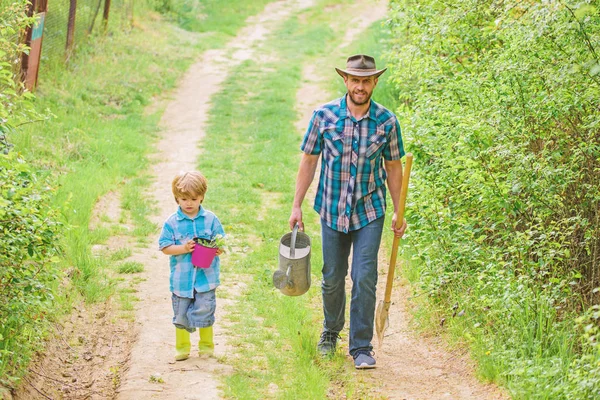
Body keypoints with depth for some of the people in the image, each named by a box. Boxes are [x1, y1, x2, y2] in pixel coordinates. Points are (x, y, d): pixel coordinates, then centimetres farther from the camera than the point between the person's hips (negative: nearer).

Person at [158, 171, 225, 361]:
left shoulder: (211, 219, 0)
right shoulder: (172, 222, -3)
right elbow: (165, 247, -3)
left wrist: (219, 249, -19)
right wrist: (184, 248, -18)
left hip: (206, 276, -1)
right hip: (181, 278, 1)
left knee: (204, 312, 0)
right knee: (181, 314, 9)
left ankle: (206, 345, 19)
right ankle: (182, 347, 24)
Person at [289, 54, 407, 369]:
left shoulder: (387, 122, -5)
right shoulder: (324, 115, -6)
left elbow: (393, 167, 5)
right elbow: (309, 161, 1)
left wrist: (399, 213, 6)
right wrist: (297, 206, 1)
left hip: (369, 212, -1)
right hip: (332, 210, 1)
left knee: (364, 279, -7)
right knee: (332, 279, 11)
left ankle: (361, 347, 2)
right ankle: (331, 331, 35)